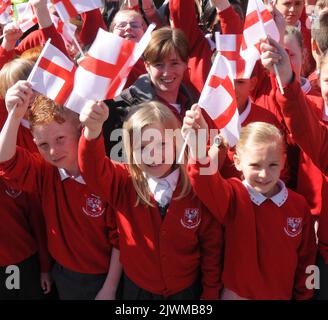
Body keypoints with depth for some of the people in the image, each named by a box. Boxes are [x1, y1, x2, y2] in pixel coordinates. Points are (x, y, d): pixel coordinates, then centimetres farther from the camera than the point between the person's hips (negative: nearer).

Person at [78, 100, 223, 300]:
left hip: (187, 289, -1)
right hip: (137, 289, 1)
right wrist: (93, 131, -53)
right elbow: (93, 169, -34)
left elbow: (211, 245, -6)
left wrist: (211, 292, 1)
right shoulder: (124, 184, -14)